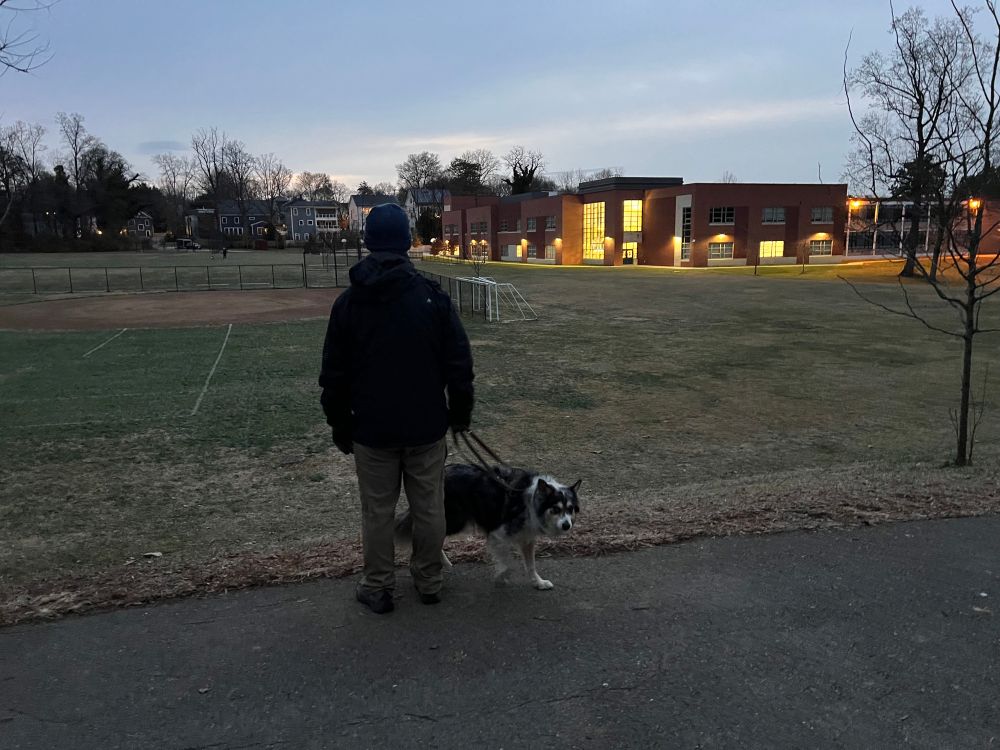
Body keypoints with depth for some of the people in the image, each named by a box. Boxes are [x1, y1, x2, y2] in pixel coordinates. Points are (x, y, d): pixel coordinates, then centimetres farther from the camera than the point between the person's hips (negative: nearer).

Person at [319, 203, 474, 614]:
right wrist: (460, 412, 9)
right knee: (429, 507, 13)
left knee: (377, 511, 11)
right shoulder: (433, 296, -7)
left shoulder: (348, 303, -4)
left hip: (372, 430, 0)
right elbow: (459, 364, -4)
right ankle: (429, 583, 27)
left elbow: (334, 376, 1)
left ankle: (378, 589, 23)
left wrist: (340, 425, 12)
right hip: (427, 427, 0)